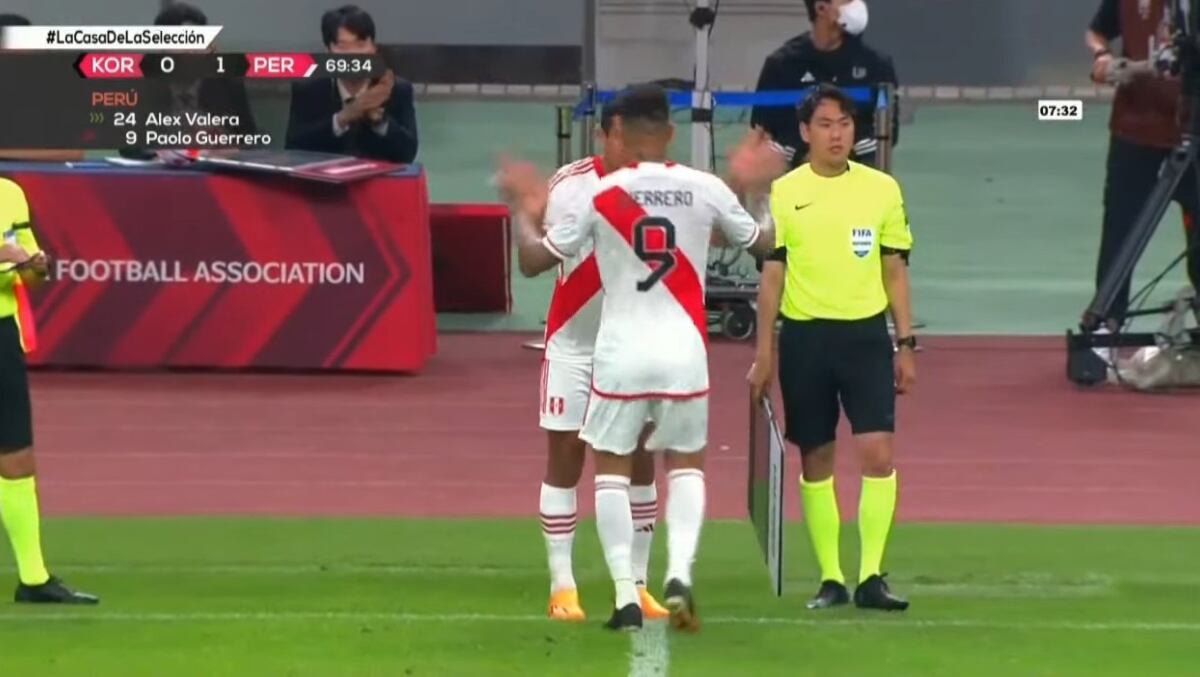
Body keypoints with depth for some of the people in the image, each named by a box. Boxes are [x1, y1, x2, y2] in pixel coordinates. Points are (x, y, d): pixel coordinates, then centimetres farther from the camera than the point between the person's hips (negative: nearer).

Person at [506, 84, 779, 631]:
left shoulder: (599, 195, -6)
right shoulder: (705, 189, -2)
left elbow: (534, 260, 3)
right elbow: (763, 244, 15)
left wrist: (524, 213, 21)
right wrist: (756, 188, 31)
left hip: (621, 350, -1)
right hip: (684, 347, 1)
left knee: (612, 466, 14)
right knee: (686, 463, 18)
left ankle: (625, 596, 5)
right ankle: (680, 575, -4)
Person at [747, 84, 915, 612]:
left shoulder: (882, 189, 5)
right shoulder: (781, 194, 1)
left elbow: (895, 271, 9)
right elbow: (771, 276, 4)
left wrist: (906, 345, 6)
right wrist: (763, 354, 0)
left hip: (866, 334, 0)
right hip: (804, 336, 0)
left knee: (877, 452, -11)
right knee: (815, 460, 5)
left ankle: (871, 578, -8)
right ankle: (830, 579, 13)